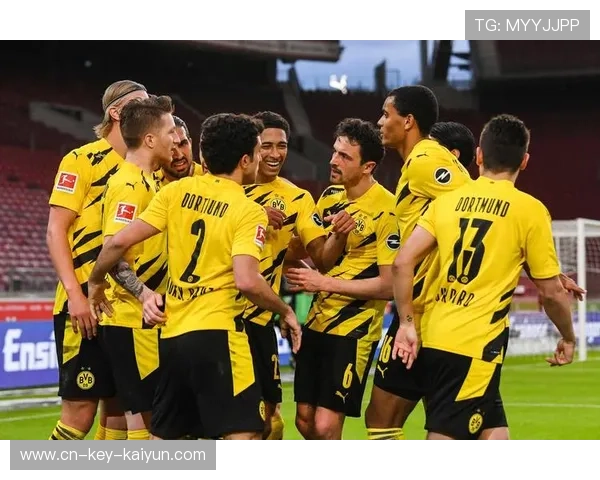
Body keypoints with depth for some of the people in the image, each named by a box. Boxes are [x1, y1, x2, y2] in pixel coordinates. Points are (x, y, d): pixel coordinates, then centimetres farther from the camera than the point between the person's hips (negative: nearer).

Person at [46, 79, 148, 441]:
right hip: (85, 304, -6)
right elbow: (55, 231, -8)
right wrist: (75, 294, -18)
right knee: (80, 411, -8)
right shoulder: (82, 160, -4)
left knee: (120, 408, 6)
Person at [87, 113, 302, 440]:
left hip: (171, 333, 7)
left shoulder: (177, 191, 7)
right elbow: (247, 281, -20)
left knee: (163, 436, 17)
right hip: (216, 333, -7)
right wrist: (285, 311, -4)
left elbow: (120, 242, 3)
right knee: (243, 435, -7)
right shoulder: (248, 211, -7)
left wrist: (96, 280, 20)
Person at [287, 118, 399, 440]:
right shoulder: (330, 196, 6)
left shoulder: (386, 210, -16)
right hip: (317, 322, 7)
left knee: (325, 426, -11)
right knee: (305, 420, 11)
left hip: (354, 329, -7)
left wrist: (325, 283, -17)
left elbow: (389, 286, -19)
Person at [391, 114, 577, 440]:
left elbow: (403, 262, 2)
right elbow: (551, 292, 1)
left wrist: (407, 323, 10)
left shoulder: (447, 200, 8)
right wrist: (568, 338, 17)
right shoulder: (530, 210, -4)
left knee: (494, 435, 16)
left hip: (435, 339, 6)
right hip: (476, 347, -6)